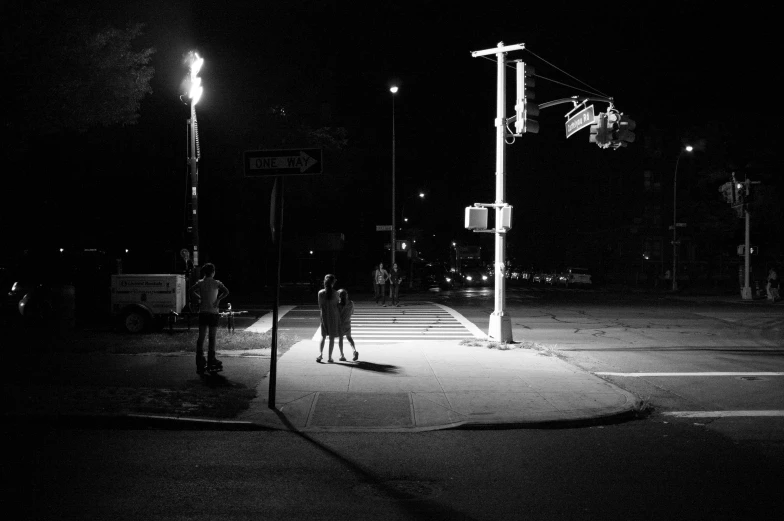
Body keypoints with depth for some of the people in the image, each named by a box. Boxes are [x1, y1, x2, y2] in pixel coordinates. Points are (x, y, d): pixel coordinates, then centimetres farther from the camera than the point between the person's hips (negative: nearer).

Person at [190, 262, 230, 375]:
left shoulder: (200, 283, 3)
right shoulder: (216, 283, -5)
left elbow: (191, 291, -11)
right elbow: (226, 292, -19)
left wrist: (198, 299, -1)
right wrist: (218, 299, -10)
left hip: (202, 313, 3)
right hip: (213, 313, -2)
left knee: (201, 337, 5)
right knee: (212, 337, 4)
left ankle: (200, 360, 1)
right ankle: (211, 360, 6)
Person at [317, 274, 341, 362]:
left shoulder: (320, 293, -7)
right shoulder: (335, 293, -11)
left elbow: (320, 307, -1)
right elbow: (337, 304, -2)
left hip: (324, 316, 1)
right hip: (334, 316, -1)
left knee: (323, 336, 13)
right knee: (332, 337, 7)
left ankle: (320, 354, -6)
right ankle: (330, 357, 7)